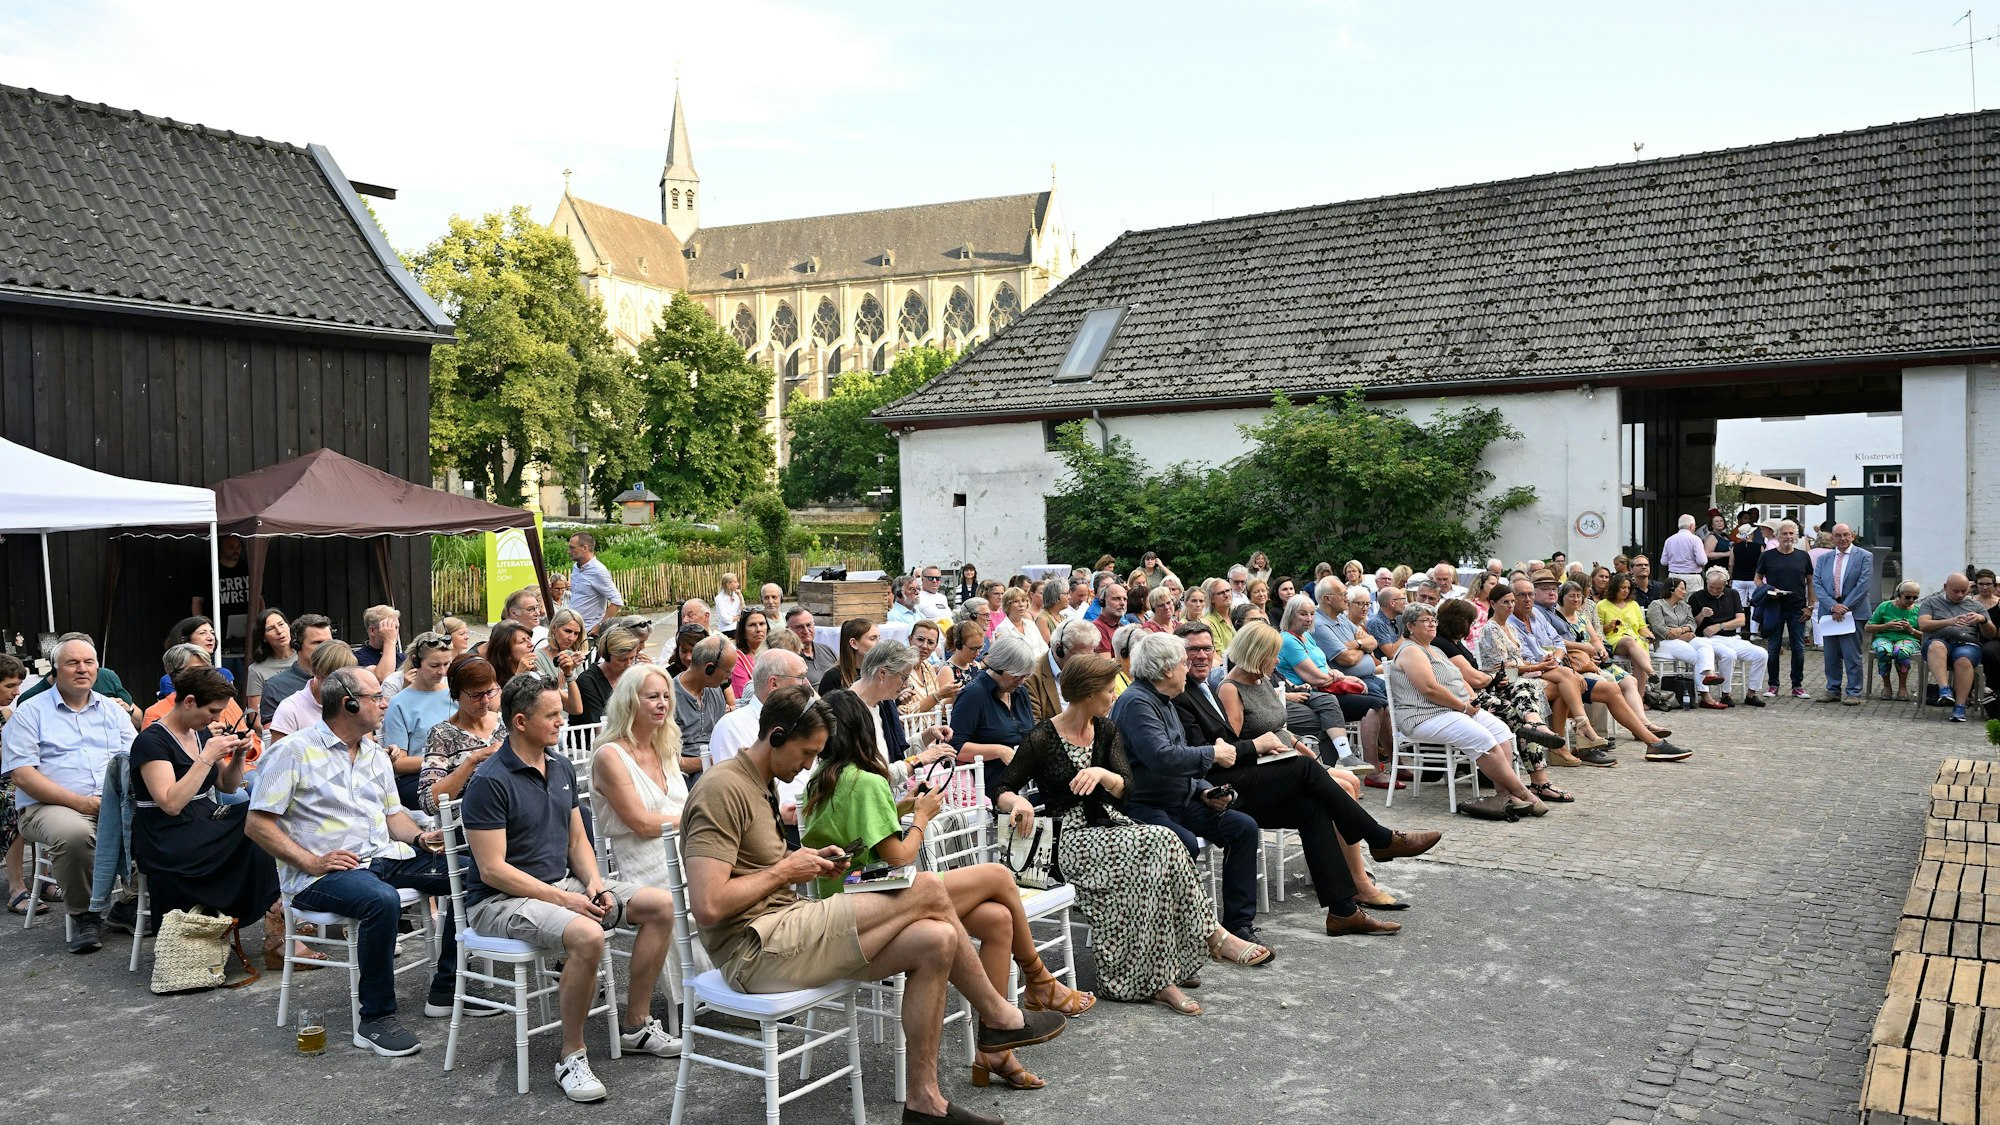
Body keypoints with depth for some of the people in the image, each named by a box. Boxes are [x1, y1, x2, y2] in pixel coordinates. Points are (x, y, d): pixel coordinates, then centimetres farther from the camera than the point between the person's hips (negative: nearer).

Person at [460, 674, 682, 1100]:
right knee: (587, 935, -35)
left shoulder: (562, 768, 8)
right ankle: (572, 1056, -17)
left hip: (562, 882, 8)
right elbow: (492, 869, -19)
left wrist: (594, 882, -6)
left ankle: (635, 1025, 8)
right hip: (501, 900, -8)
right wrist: (564, 900, -21)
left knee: (660, 904, -4)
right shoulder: (489, 781, -16)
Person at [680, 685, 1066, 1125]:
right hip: (754, 949, -10)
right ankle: (999, 1018, 4)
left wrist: (807, 861, 7)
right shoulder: (723, 790, -14)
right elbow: (708, 905, -23)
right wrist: (784, 871, -11)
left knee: (936, 941, -8)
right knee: (928, 889, -15)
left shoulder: (759, 786, 18)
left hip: (783, 935, 10)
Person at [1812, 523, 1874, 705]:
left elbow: (1863, 585, -8)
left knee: (1852, 655, -3)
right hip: (1828, 612, 4)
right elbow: (1817, 584, 3)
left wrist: (1844, 607, -13)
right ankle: (1833, 690, 17)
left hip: (1853, 612, -4)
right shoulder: (1823, 558, 11)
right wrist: (1832, 606, -11)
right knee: (1831, 655, 8)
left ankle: (1853, 693, 3)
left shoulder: (1864, 557, 0)